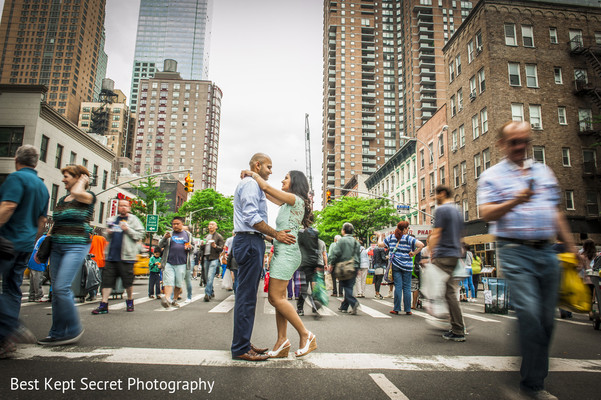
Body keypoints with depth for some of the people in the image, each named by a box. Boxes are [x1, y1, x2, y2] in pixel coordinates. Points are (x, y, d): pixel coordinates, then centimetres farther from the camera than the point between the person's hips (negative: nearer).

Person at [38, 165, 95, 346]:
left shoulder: (88, 197, -3)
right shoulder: (61, 200, 18)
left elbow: (76, 193, -27)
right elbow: (55, 224, 24)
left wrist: (83, 181, -6)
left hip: (76, 246, -8)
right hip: (57, 246, 8)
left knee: (61, 287, -15)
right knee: (57, 290, 8)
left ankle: (74, 329, 0)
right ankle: (58, 332, 16)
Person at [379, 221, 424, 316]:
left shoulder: (391, 237, 4)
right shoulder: (408, 238, -4)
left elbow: (380, 244, 9)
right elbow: (421, 245, -15)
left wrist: (380, 237, 27)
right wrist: (414, 253, -4)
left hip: (395, 266, 2)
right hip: (407, 265, -2)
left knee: (398, 286, 4)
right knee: (407, 287, 5)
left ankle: (396, 309, 4)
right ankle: (407, 310, 9)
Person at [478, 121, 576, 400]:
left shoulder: (544, 172, 19)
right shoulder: (492, 176, 3)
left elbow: (556, 212, 22)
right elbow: (486, 213, -9)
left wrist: (570, 247, 18)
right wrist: (515, 201, -24)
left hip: (546, 251, 5)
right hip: (515, 252, -5)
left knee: (546, 317, 6)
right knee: (530, 314, -12)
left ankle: (534, 374, 21)